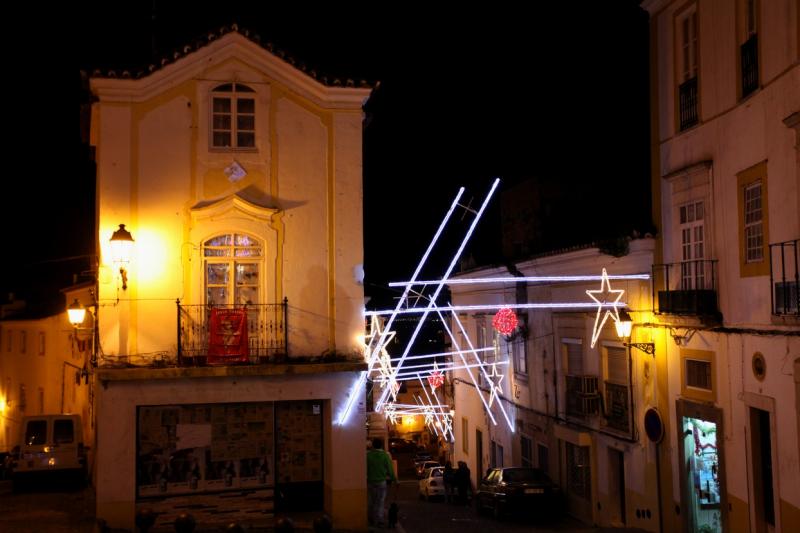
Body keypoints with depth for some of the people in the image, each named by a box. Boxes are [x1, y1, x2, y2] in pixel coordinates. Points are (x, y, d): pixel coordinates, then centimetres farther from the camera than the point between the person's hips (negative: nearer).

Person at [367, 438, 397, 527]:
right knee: (380, 502, 5)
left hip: (370, 482, 2)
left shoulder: (368, 455, -6)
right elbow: (390, 469, -4)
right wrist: (394, 479, 11)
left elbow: (365, 469, -2)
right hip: (381, 482, -2)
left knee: (371, 502, 13)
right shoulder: (385, 455, -9)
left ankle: (372, 520, 20)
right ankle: (379, 521, 3)